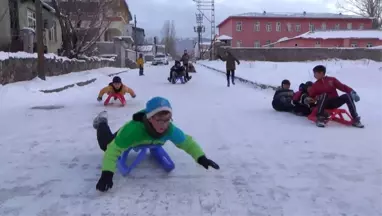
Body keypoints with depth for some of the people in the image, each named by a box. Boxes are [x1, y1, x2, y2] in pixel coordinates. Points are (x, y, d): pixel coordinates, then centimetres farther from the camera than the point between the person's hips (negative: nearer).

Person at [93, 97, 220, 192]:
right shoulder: (132, 129, -53)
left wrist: (201, 158, -44)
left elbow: (187, 142, -29)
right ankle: (102, 122, 53)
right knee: (105, 144, 28)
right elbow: (113, 149, -49)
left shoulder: (171, 130, -42)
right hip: (128, 137, -3)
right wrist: (107, 173, -60)